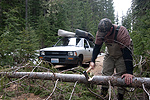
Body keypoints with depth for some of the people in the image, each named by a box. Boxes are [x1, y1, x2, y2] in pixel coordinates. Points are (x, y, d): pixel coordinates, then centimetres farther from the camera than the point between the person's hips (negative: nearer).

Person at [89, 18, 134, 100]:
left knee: (121, 77, -8)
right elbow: (97, 47, -9)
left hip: (122, 56, -4)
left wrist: (129, 72, -40)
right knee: (105, 74, 3)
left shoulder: (122, 32, -35)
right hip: (109, 55, 4)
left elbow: (127, 52, -38)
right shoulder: (100, 33, -20)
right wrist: (92, 61, -21)